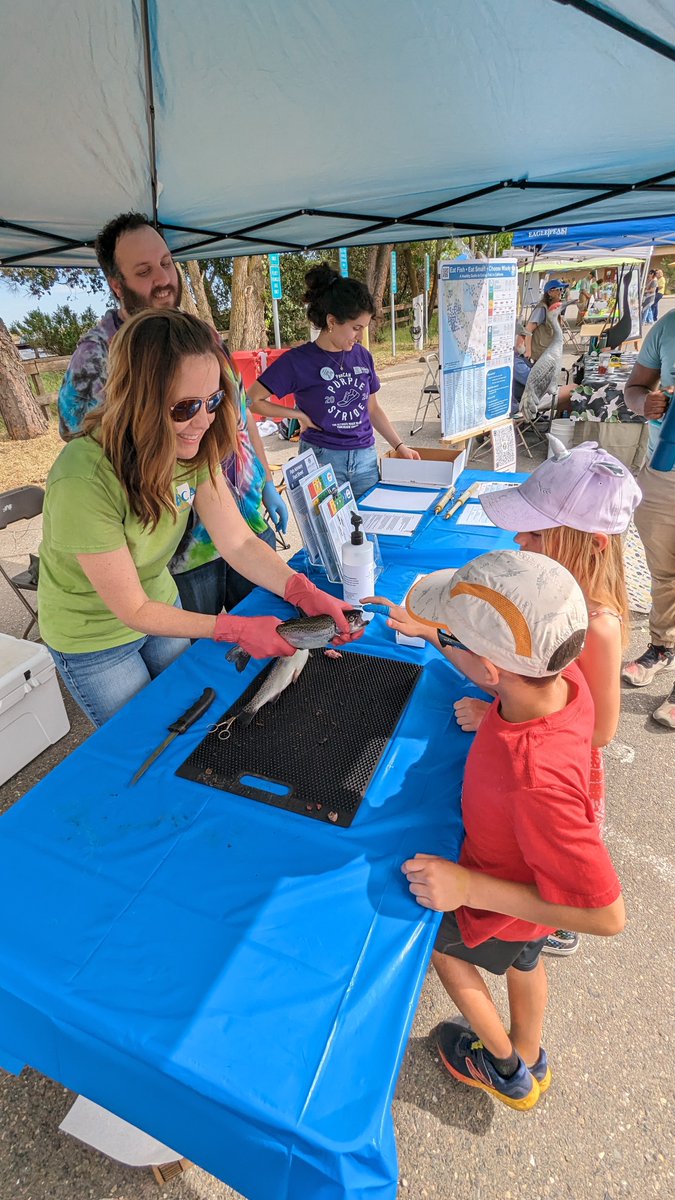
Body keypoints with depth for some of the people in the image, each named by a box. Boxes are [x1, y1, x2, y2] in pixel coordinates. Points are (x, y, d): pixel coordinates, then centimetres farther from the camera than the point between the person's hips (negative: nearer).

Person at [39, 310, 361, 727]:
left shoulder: (192, 447, -18)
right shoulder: (84, 481, -35)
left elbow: (240, 542, -16)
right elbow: (132, 610, -28)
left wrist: (307, 593, -30)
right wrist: (237, 629, -30)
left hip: (162, 606, 5)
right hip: (96, 639, -5)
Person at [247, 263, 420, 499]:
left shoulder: (363, 356, 7)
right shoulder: (298, 361, -7)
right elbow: (252, 400, -5)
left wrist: (399, 446, 13)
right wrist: (299, 414, -7)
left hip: (366, 459, 5)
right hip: (322, 460, -4)